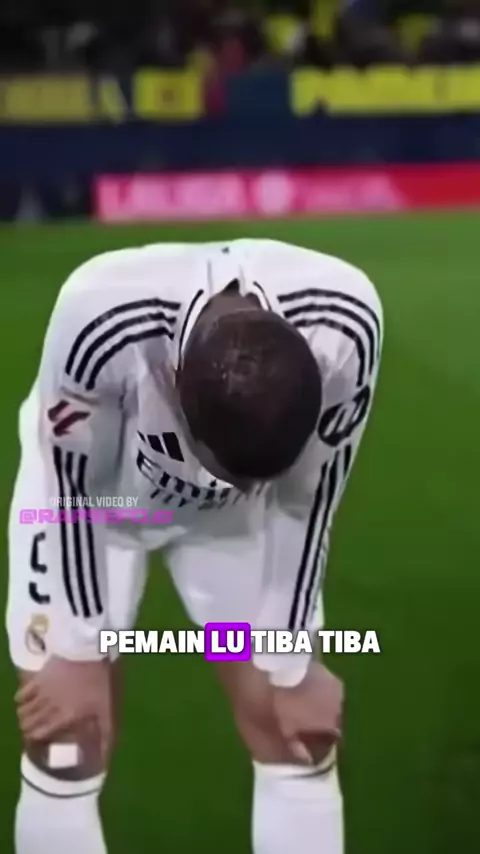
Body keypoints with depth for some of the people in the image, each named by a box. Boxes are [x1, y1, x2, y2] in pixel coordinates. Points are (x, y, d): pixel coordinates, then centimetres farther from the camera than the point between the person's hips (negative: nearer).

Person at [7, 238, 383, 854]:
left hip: (232, 508, 2)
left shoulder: (343, 324, -34)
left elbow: (309, 499, -17)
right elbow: (75, 490, -23)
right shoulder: (101, 318, -42)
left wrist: (292, 666, -8)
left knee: (298, 732, 0)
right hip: (92, 490, -2)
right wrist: (78, 654, -13)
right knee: (65, 749, -7)